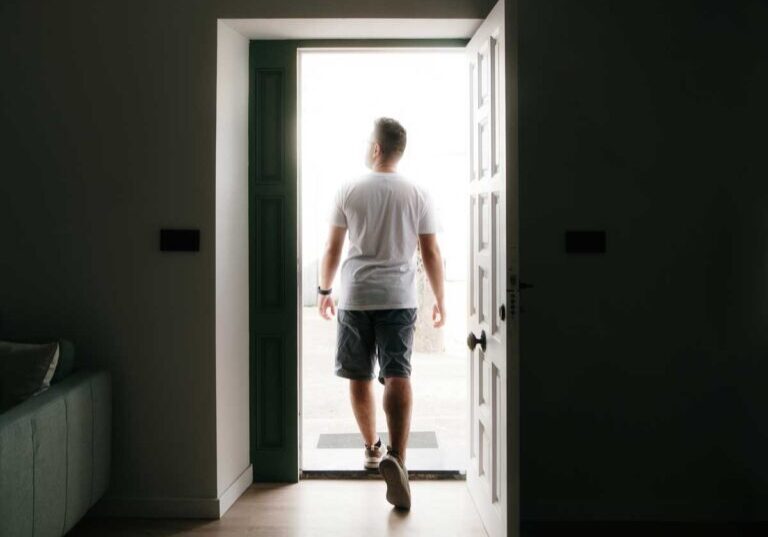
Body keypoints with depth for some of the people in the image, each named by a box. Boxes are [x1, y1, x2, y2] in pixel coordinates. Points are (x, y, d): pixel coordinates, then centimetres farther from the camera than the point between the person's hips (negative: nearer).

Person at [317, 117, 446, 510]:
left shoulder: (349, 191, 1)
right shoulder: (418, 194, 2)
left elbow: (332, 249, 4)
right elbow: (431, 253, 2)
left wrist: (324, 290, 17)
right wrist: (440, 300, 12)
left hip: (355, 297, 0)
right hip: (399, 297, 0)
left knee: (360, 376, 14)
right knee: (398, 376, -6)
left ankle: (372, 447, 29)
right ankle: (395, 458, -22)